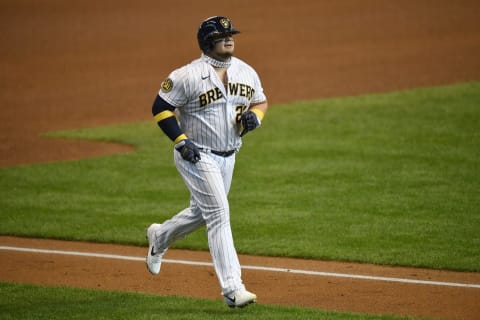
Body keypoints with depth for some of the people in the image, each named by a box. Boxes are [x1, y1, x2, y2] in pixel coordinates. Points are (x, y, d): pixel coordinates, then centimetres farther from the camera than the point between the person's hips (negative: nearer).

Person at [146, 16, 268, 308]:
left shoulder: (246, 73, 2)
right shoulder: (189, 76, -17)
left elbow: (261, 101, 17)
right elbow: (161, 108, -11)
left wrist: (255, 116, -7)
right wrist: (181, 141, -19)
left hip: (228, 156, 7)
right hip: (197, 156, -7)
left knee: (202, 212, 21)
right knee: (219, 214, -14)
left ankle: (160, 236, 51)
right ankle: (232, 289, -16)